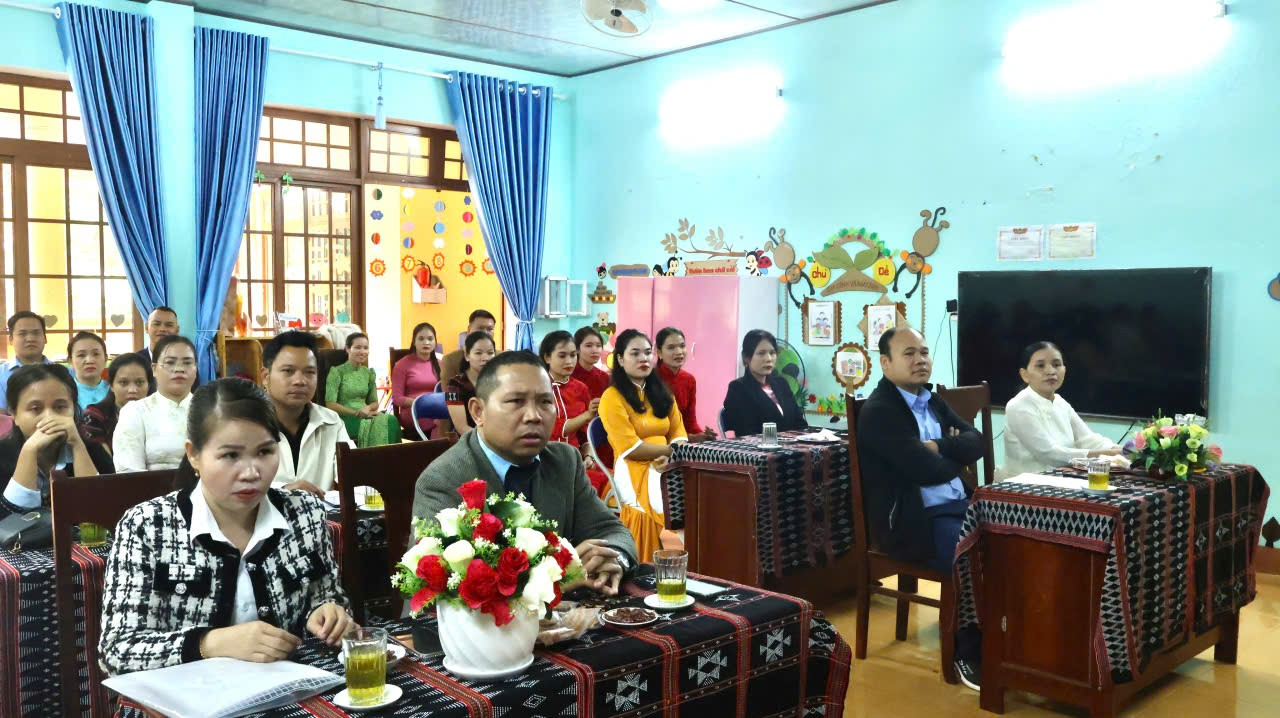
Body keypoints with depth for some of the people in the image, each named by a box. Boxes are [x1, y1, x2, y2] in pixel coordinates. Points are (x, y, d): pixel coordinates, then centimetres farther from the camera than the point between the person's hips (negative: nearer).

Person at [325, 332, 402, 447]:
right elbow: (330, 404, -9)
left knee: (391, 420, -28)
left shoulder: (369, 373, 14)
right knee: (374, 425, -34)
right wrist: (356, 413, -15)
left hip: (365, 416, 5)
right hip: (344, 418, -5)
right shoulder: (337, 372, -3)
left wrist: (367, 408, -8)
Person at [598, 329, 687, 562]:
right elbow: (631, 449, -11)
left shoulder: (662, 393, 18)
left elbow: (679, 434, 11)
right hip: (635, 470, -6)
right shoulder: (612, 397, -4)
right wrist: (674, 449, -6)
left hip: (668, 467, 6)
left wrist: (671, 456, -11)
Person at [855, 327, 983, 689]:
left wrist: (939, 448, -11)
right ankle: (970, 654, -6)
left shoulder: (933, 401, 17)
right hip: (913, 519, -8)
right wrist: (958, 458, 0)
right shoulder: (878, 412, -11)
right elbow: (926, 470, -20)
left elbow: (976, 441, 7)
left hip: (958, 505, 8)